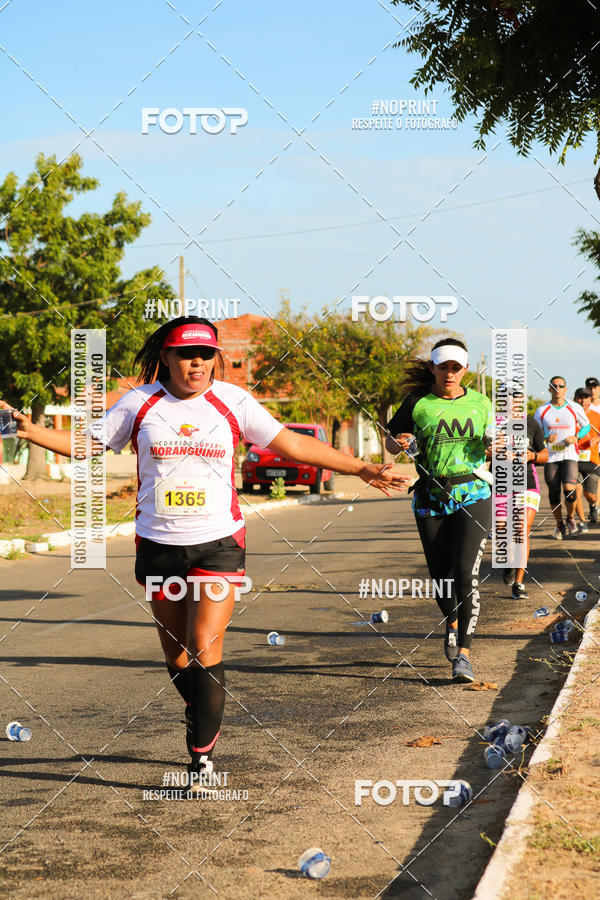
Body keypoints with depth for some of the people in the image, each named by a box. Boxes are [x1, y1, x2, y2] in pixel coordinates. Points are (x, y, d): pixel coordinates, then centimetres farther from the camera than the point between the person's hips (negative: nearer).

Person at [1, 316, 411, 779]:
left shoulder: (233, 402, -1)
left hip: (218, 542, -2)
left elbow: (294, 444, 3)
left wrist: (364, 470, 2)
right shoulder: (139, 403, 0)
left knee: (205, 649, -11)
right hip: (158, 545, 2)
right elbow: (87, 444, 9)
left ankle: (203, 754, -2)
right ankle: (202, 714, 39)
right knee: (175, 652, 11)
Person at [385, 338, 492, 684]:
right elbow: (390, 441, 10)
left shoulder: (480, 403, 6)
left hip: (473, 495, -1)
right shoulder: (418, 404, 1)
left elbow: (492, 446, 16)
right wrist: (398, 443, -14)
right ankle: (452, 625, 41)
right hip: (431, 499, 1)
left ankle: (464, 653, -12)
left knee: (467, 573, -14)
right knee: (441, 573, 9)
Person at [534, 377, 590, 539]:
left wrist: (575, 437, -6)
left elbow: (586, 426, 13)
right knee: (553, 492, 5)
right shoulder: (542, 410, 2)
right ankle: (559, 525, 23)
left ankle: (570, 518, 9)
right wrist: (546, 439, -12)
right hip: (550, 456, 2)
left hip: (569, 455, -2)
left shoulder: (575, 408, 1)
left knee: (569, 489, -17)